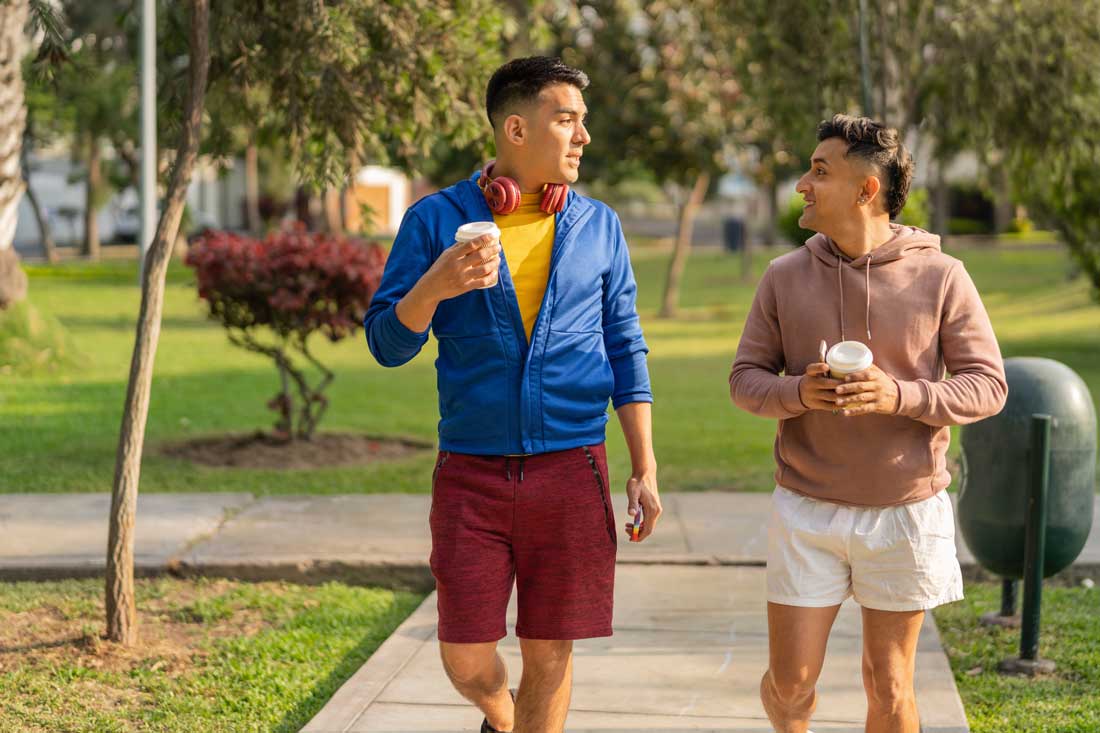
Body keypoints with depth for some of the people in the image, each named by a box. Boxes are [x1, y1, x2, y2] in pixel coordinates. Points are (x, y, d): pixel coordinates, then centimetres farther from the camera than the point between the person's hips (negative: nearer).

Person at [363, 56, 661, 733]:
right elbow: (388, 343, 0)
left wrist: (645, 468, 5)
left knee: (550, 653, 4)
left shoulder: (599, 226, 8)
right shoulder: (437, 219, 1)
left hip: (571, 471, 1)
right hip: (471, 472, -1)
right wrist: (434, 287, -20)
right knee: (466, 659, 2)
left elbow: (626, 350, 11)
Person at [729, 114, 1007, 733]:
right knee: (791, 682, 5)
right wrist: (798, 393, -18)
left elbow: (988, 385, -5)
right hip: (807, 513, 2)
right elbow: (746, 377, 4)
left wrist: (899, 395, -22)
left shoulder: (941, 277, -6)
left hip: (905, 512, -1)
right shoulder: (786, 277, 1)